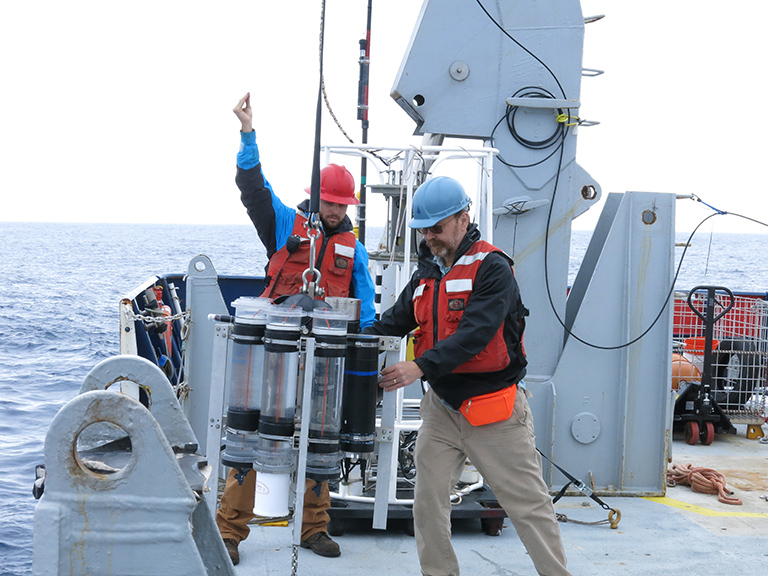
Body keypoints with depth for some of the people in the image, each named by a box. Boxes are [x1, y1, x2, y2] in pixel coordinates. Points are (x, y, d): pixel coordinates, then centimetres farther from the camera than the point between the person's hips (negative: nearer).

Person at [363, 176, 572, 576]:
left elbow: (474, 333, -25)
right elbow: (393, 323, 11)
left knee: (528, 504, 2)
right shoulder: (426, 274, 11)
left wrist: (421, 367, -34)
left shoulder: (492, 268, -13)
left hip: (493, 411, -6)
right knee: (428, 501, 7)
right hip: (441, 406, 7)